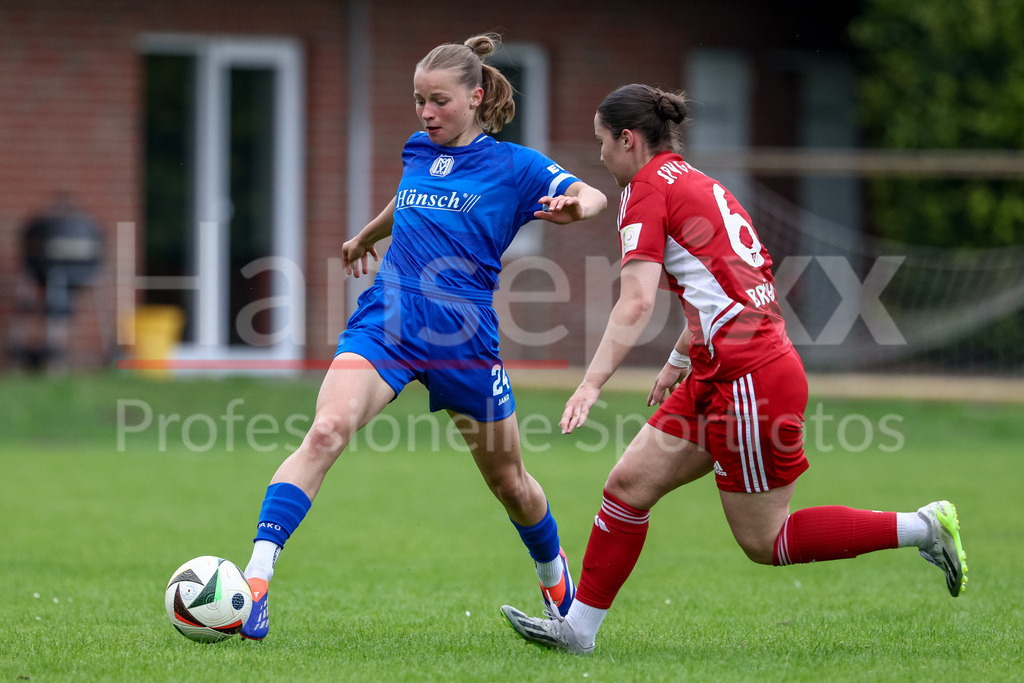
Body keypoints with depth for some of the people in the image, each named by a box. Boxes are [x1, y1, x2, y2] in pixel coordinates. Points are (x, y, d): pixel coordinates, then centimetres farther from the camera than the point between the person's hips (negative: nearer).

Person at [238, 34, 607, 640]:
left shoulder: (513, 165, 0)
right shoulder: (416, 152, 13)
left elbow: (592, 196, -11)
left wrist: (575, 206, -35)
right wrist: (367, 234, 52)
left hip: (463, 338, -2)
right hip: (385, 326, 2)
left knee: (508, 481, 14)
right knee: (326, 432, -25)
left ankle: (552, 570, 46)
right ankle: (257, 578, -35)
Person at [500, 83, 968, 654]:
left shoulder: (650, 186, -9)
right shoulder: (699, 184, 18)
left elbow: (637, 303, -20)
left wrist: (592, 385, -23)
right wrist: (679, 361, 40)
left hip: (749, 378, -10)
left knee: (765, 542, -1)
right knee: (629, 483, 7)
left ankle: (924, 527, 1)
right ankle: (578, 628, 9)